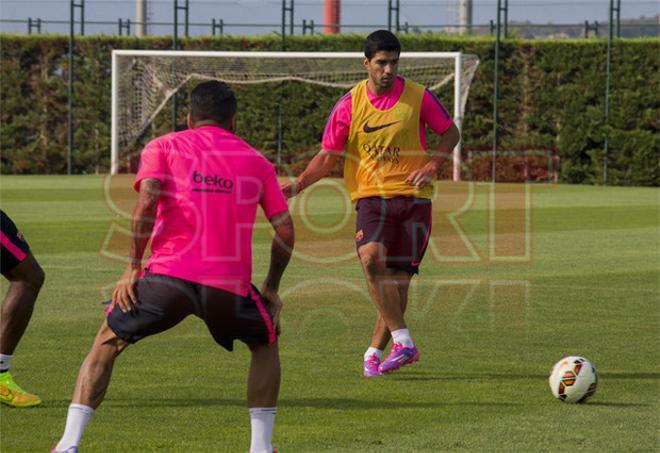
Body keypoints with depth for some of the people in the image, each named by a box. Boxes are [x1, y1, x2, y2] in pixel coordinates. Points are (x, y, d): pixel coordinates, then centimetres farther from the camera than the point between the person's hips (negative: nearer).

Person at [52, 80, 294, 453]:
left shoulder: (164, 147, 13)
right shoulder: (257, 162, 20)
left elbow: (147, 201, -4)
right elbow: (286, 230, 14)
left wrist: (133, 267, 1)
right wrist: (272, 289, 26)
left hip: (169, 274, -1)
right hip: (230, 283, 1)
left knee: (107, 344, 19)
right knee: (266, 344, 29)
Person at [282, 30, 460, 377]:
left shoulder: (418, 97, -1)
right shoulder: (350, 104, 1)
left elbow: (450, 133, 11)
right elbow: (328, 156, 5)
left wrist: (431, 165, -7)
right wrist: (298, 185, -10)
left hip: (413, 196, 0)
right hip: (372, 195, 0)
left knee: (399, 275, -4)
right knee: (371, 258, -26)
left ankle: (375, 352, 12)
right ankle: (403, 342, -22)